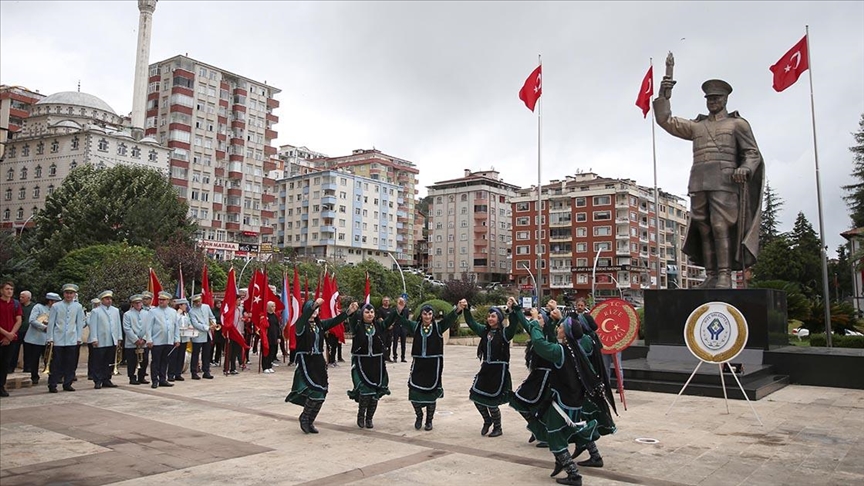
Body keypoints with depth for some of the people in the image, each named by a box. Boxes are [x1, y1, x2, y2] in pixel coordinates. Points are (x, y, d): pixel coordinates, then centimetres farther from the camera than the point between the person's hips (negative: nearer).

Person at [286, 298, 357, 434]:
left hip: (319, 361, 6)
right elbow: (305, 316, -30)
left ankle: (309, 422, 21)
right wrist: (314, 305, -48)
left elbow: (335, 321, 1)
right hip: (305, 361, -6)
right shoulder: (301, 324, -8)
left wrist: (349, 311, -13)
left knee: (321, 394, 4)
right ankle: (304, 417, 8)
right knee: (315, 391, -16)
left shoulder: (319, 324, 8)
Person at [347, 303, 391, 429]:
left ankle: (369, 418, 21)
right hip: (361, 362, -3)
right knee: (365, 391, -10)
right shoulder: (357, 326, -5)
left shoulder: (379, 325, 5)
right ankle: (360, 417, 12)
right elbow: (352, 321, -22)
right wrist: (353, 312, -36)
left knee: (376, 391, 4)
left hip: (377, 362, 3)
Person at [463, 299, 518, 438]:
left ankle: (497, 428, 21)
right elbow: (471, 323, 15)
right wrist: (466, 309, 4)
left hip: (499, 370, -6)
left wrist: (511, 309, -42)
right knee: (477, 397, 6)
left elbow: (513, 326, -28)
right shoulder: (485, 331, 9)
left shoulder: (504, 332, -9)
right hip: (486, 369, 6)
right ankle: (487, 421, 31)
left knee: (492, 402, -2)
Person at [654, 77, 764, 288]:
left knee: (720, 227, -16)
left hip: (724, 182, -4)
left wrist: (745, 169, -12)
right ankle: (711, 276, -1)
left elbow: (753, 153, 8)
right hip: (698, 182, 4)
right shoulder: (696, 125, 24)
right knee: (704, 230, -2)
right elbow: (666, 121, 19)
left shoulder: (738, 123, 14)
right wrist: (663, 96, 6)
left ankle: (725, 275, -17)